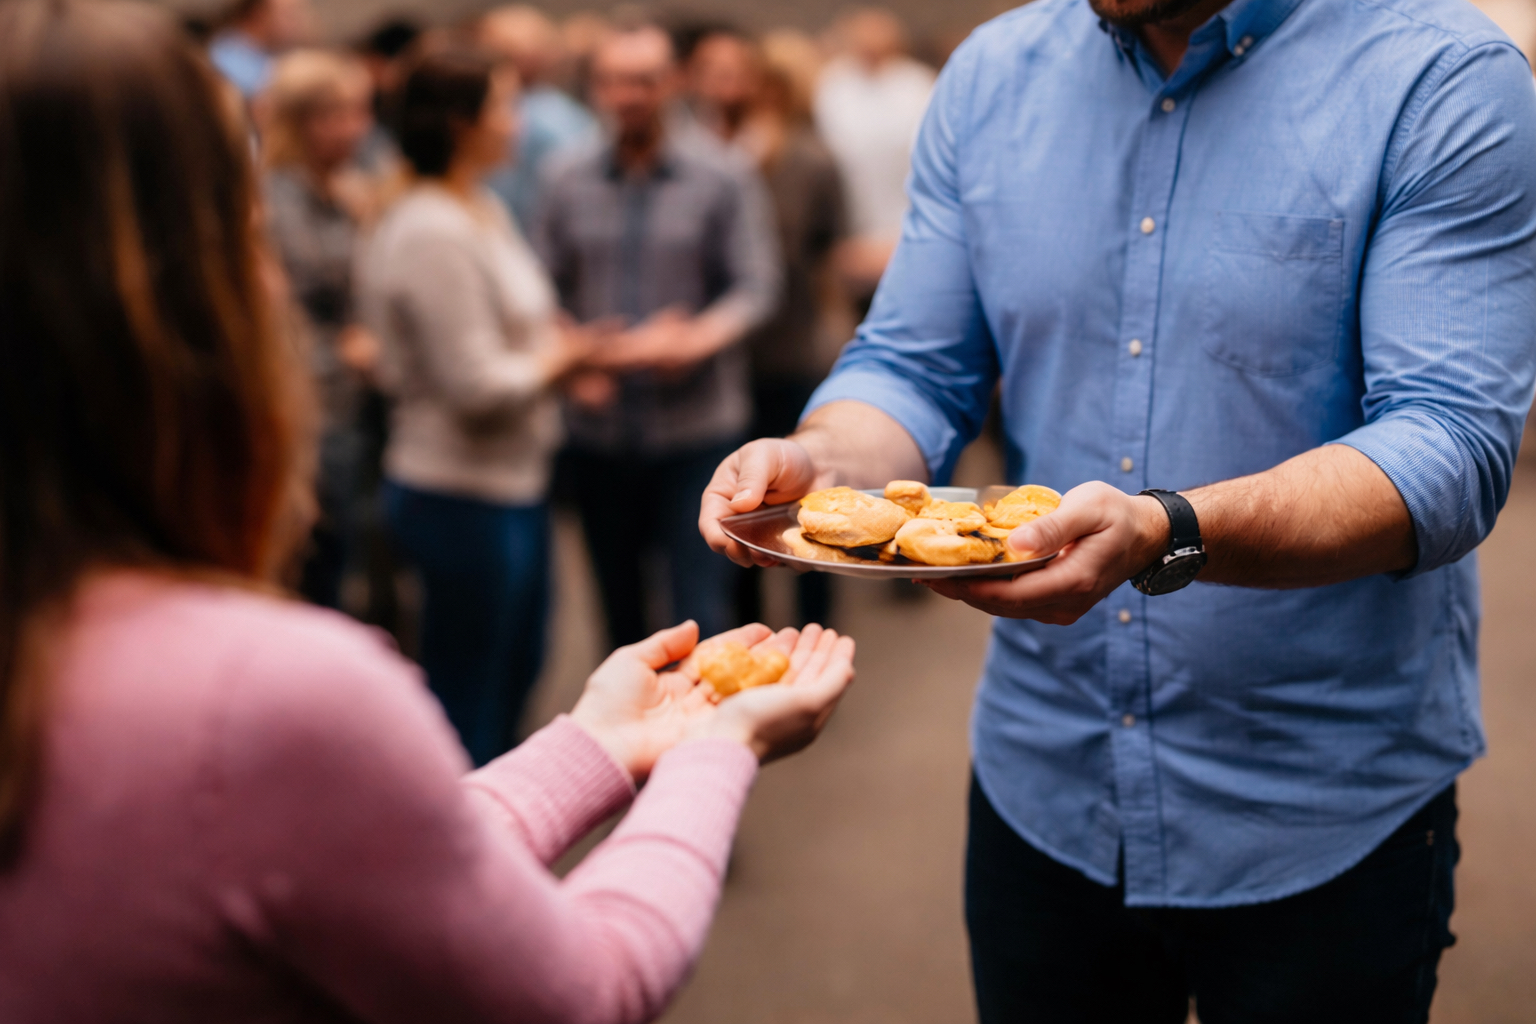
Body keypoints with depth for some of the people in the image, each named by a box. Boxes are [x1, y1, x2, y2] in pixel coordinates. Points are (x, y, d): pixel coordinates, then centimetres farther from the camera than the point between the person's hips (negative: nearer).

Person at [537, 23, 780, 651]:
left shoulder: (722, 176, 0)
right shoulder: (566, 181, 7)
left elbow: (756, 286, -5)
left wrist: (698, 337, -23)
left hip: (697, 424, -3)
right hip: (599, 429, 3)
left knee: (700, 611, -7)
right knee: (619, 602, 14)